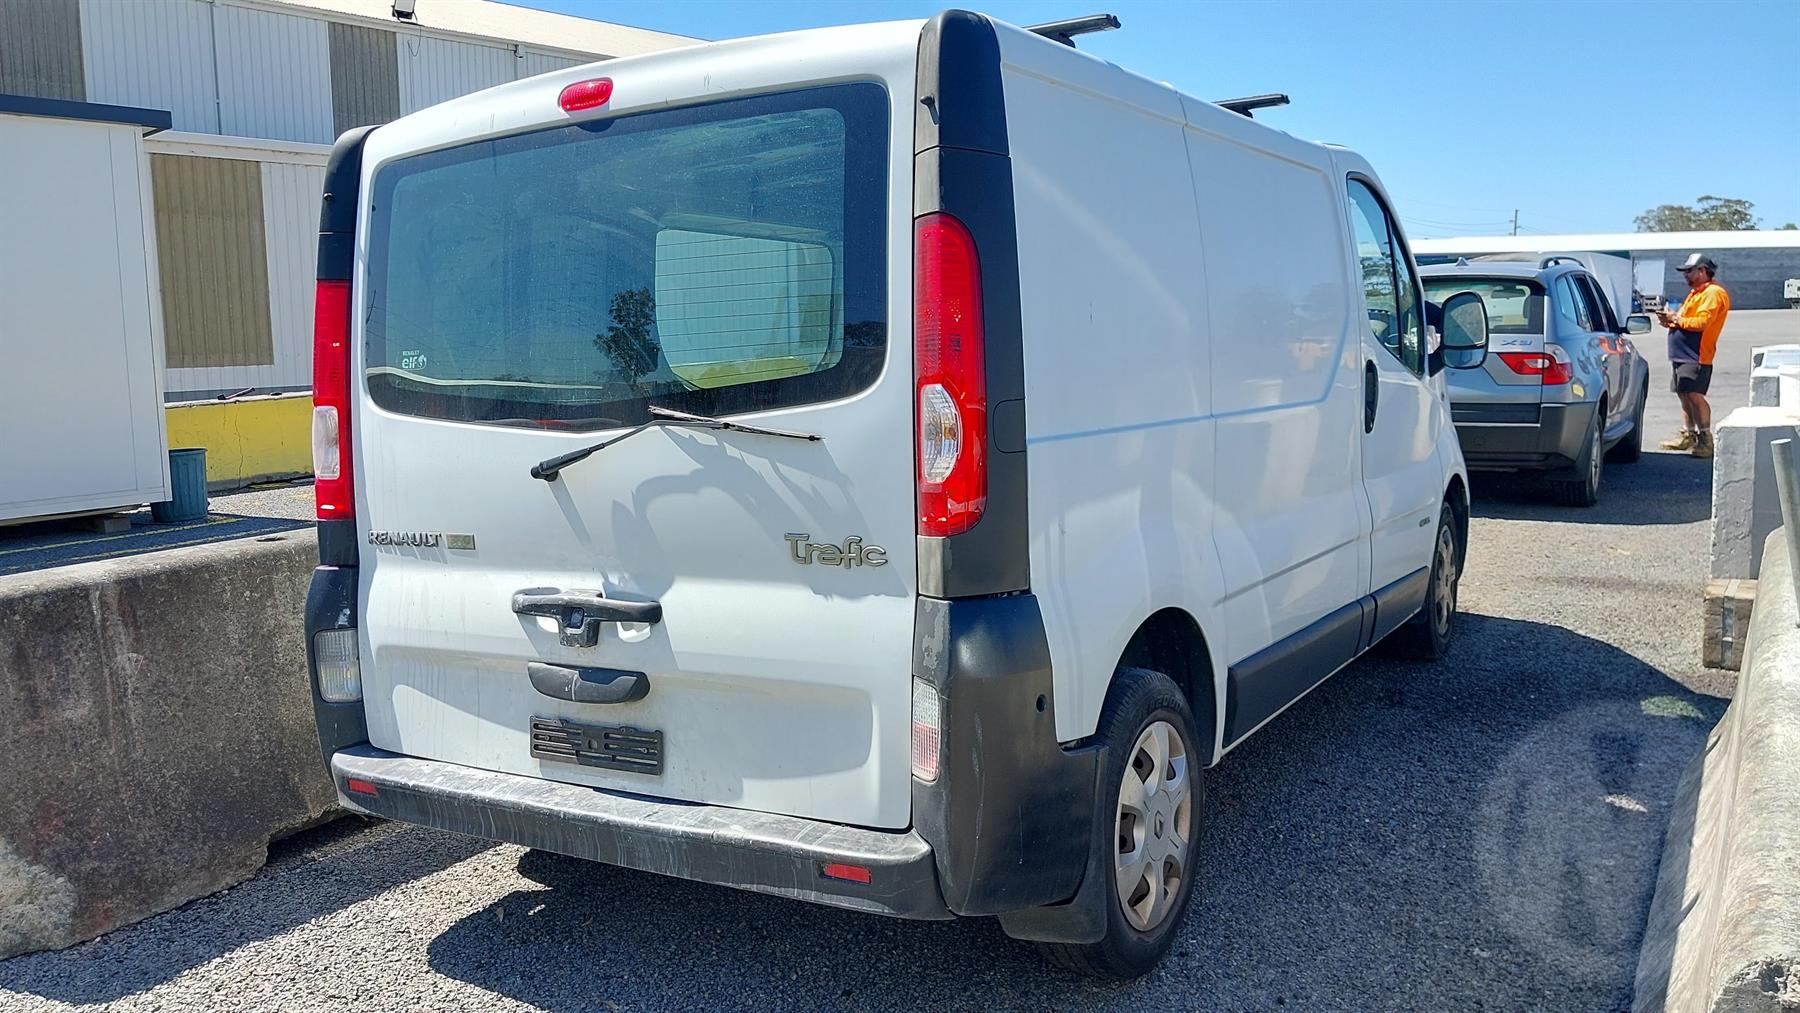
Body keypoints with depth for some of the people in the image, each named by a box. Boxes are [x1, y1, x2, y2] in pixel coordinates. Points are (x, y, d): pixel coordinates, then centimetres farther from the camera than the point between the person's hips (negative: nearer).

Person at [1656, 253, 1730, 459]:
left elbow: (1701, 323, -20)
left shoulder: (1713, 293, -9)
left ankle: (1706, 439, -12)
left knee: (1694, 395, -15)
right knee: (1684, 395, 12)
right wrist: (1669, 321, 6)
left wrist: (1676, 318, -12)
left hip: (1696, 355, -10)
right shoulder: (1695, 292, 23)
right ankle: (1689, 435, 20)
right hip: (1683, 354, 10)